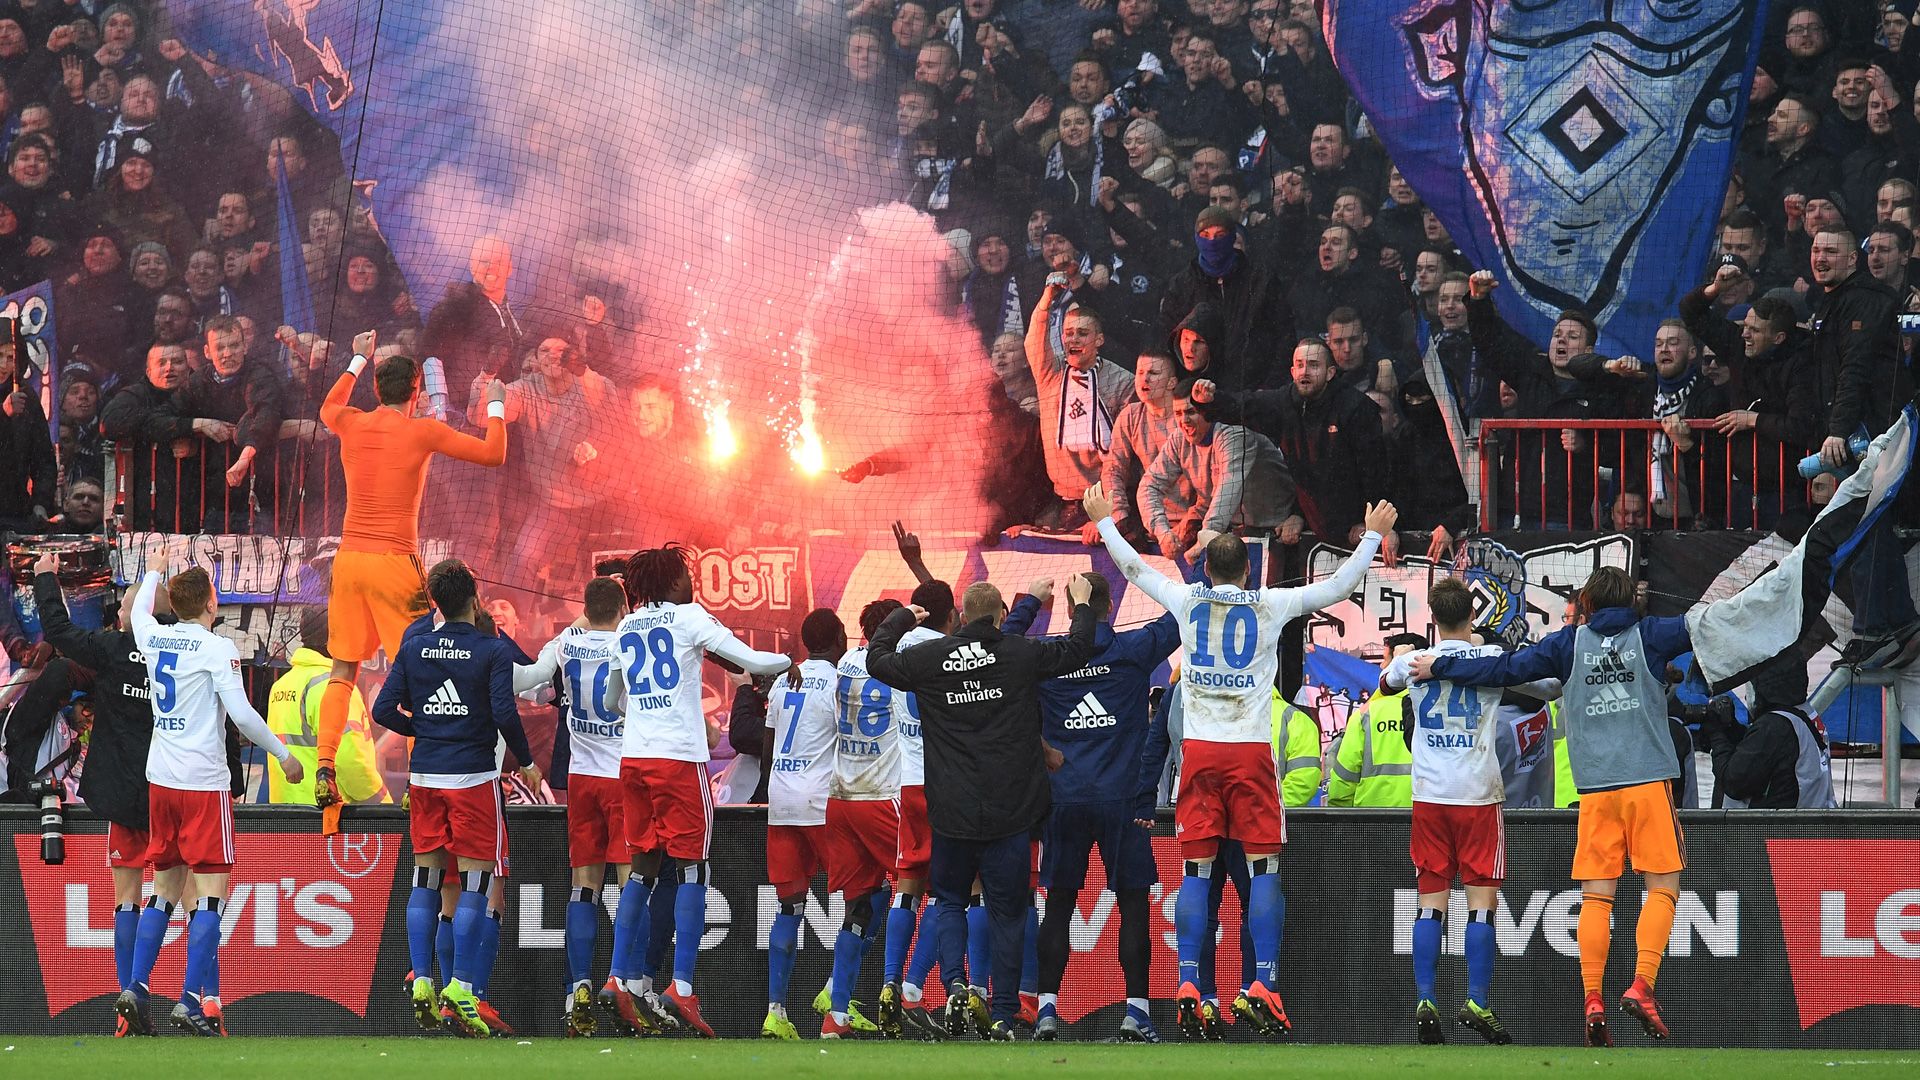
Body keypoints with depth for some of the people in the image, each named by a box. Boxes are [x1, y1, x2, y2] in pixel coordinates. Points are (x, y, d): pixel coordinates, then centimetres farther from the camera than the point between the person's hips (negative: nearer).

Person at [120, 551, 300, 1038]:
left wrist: (153, 572, 49)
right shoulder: (217, 648, -11)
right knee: (211, 892, -5)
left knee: (165, 888, 15)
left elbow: (139, 612, 32)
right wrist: (283, 754, -5)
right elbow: (241, 713, -17)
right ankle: (192, 1001, -14)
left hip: (160, 779, 7)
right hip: (203, 781, -7)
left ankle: (135, 990, 9)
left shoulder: (153, 638, 7)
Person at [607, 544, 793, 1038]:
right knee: (691, 867, -3)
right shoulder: (689, 617, -2)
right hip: (680, 757, -5)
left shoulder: (627, 627, 13)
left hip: (632, 757, 5)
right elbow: (751, 661, -4)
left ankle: (624, 979, 7)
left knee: (642, 866, 12)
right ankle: (681, 987, -11)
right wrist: (788, 661, 15)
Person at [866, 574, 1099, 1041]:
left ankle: (955, 985, -6)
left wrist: (901, 618, 30)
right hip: (1010, 811, -1)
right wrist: (1082, 605, 23)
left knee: (950, 900, 17)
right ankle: (1003, 1018, 4)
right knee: (1008, 913, 6)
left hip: (951, 811, 1)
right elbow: (1076, 650, 6)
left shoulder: (929, 657, -3)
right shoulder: (1021, 654, -6)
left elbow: (877, 660, 14)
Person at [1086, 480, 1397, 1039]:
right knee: (1264, 867, 0)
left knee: (1196, 871, 2)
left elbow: (1135, 568, 20)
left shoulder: (1187, 601, 5)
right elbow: (1338, 586, 10)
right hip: (1251, 750, -2)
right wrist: (1372, 536, 22)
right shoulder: (1270, 606, 1)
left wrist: (1104, 521, 35)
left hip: (1199, 750, 2)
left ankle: (1188, 991, -5)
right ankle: (1264, 988, -9)